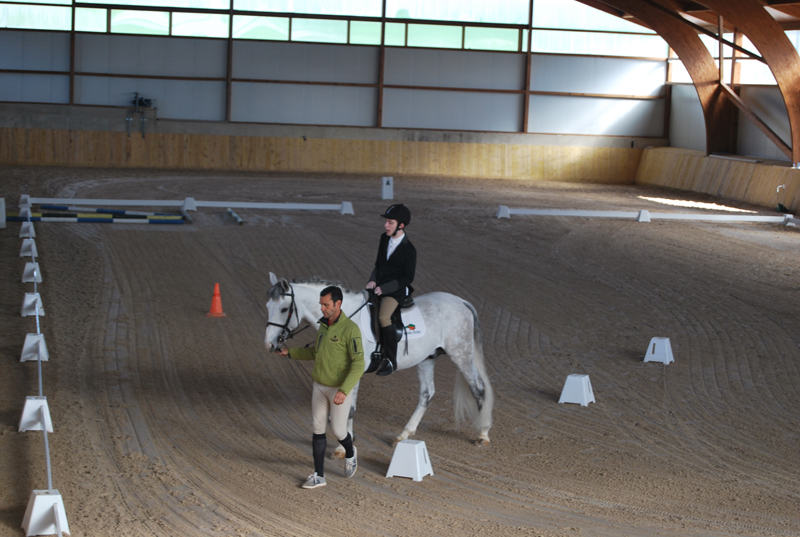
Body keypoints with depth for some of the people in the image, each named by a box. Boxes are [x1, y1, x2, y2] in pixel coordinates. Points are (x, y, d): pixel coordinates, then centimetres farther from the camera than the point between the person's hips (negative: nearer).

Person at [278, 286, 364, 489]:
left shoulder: (350, 329, -22)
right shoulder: (324, 325, 3)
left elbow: (358, 365, -25)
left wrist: (344, 391, -33)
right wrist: (290, 352, 16)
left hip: (340, 389, -7)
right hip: (320, 386, 7)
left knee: (338, 431, 2)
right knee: (318, 429, 5)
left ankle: (350, 453, 36)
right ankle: (318, 476, 11)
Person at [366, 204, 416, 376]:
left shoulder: (409, 250, -13)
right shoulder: (384, 239, 8)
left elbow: (407, 278, -13)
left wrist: (384, 288, -18)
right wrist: (373, 280, -2)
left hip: (396, 290, -8)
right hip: (379, 286, 8)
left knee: (383, 317, -30)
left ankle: (390, 360, -20)